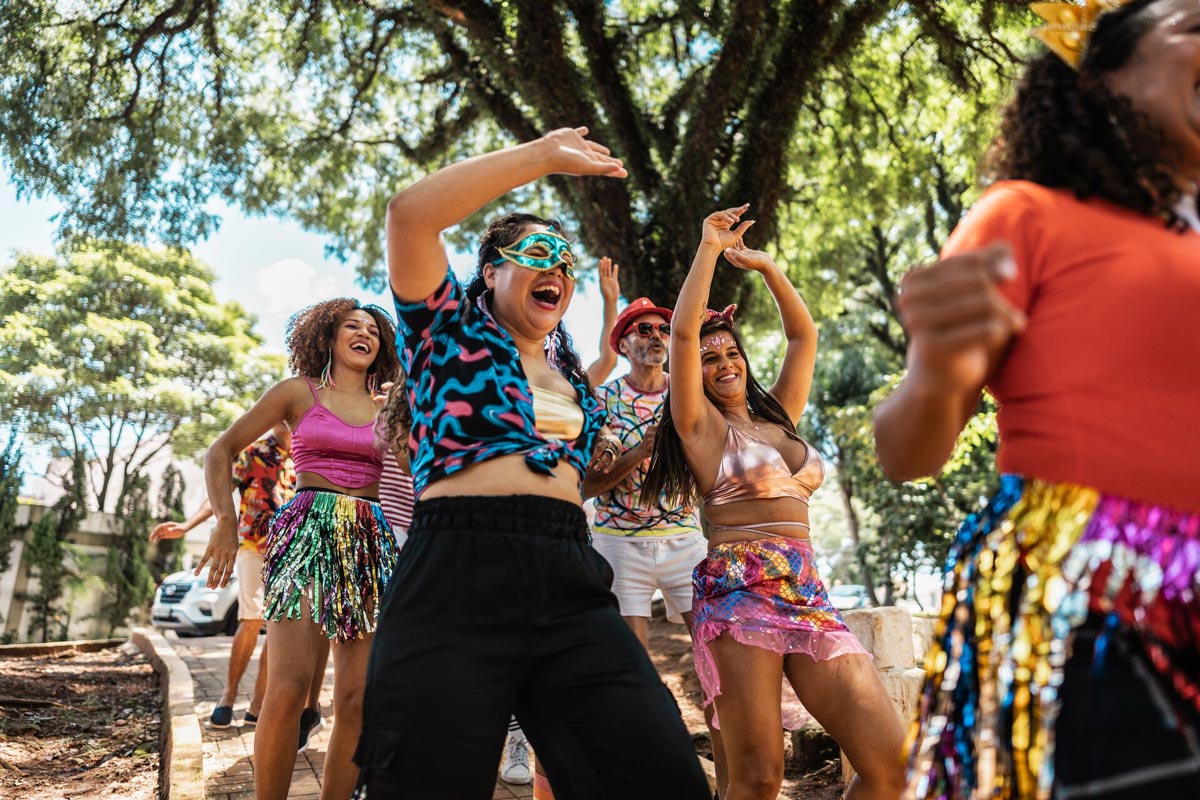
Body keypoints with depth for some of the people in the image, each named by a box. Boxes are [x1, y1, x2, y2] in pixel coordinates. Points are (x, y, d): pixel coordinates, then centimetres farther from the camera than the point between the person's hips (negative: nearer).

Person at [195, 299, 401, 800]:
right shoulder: (298, 392, 8)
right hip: (306, 533, -3)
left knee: (357, 699, -1)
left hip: (370, 543, 3)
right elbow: (221, 451, 8)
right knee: (289, 687, -16)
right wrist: (225, 522, -3)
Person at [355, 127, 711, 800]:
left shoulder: (569, 372, 25)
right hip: (458, 578, -5)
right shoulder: (450, 330, 10)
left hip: (572, 587, 5)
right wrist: (544, 155, -4)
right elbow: (412, 213, -9)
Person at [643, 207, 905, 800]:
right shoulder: (702, 424, 6)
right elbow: (683, 331, -4)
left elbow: (803, 335, 27)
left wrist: (767, 266, 21)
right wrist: (710, 248, 4)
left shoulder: (780, 415, 22)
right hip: (740, 589, -5)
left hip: (808, 594, 6)